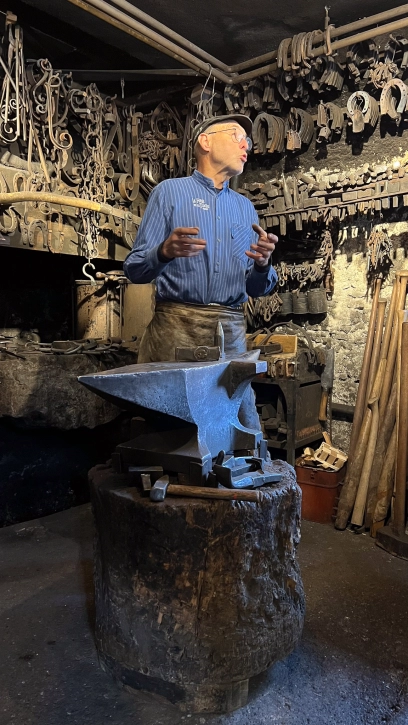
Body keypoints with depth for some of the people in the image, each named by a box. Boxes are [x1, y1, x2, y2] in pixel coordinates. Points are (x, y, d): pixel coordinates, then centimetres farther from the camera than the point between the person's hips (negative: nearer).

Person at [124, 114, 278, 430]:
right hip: (177, 324, -3)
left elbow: (257, 288, 16)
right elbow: (135, 269, 1)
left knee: (245, 425, -1)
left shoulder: (246, 207, 20)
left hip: (232, 330, 4)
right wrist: (165, 252, -19)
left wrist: (263, 264, -6)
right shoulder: (170, 191, 7)